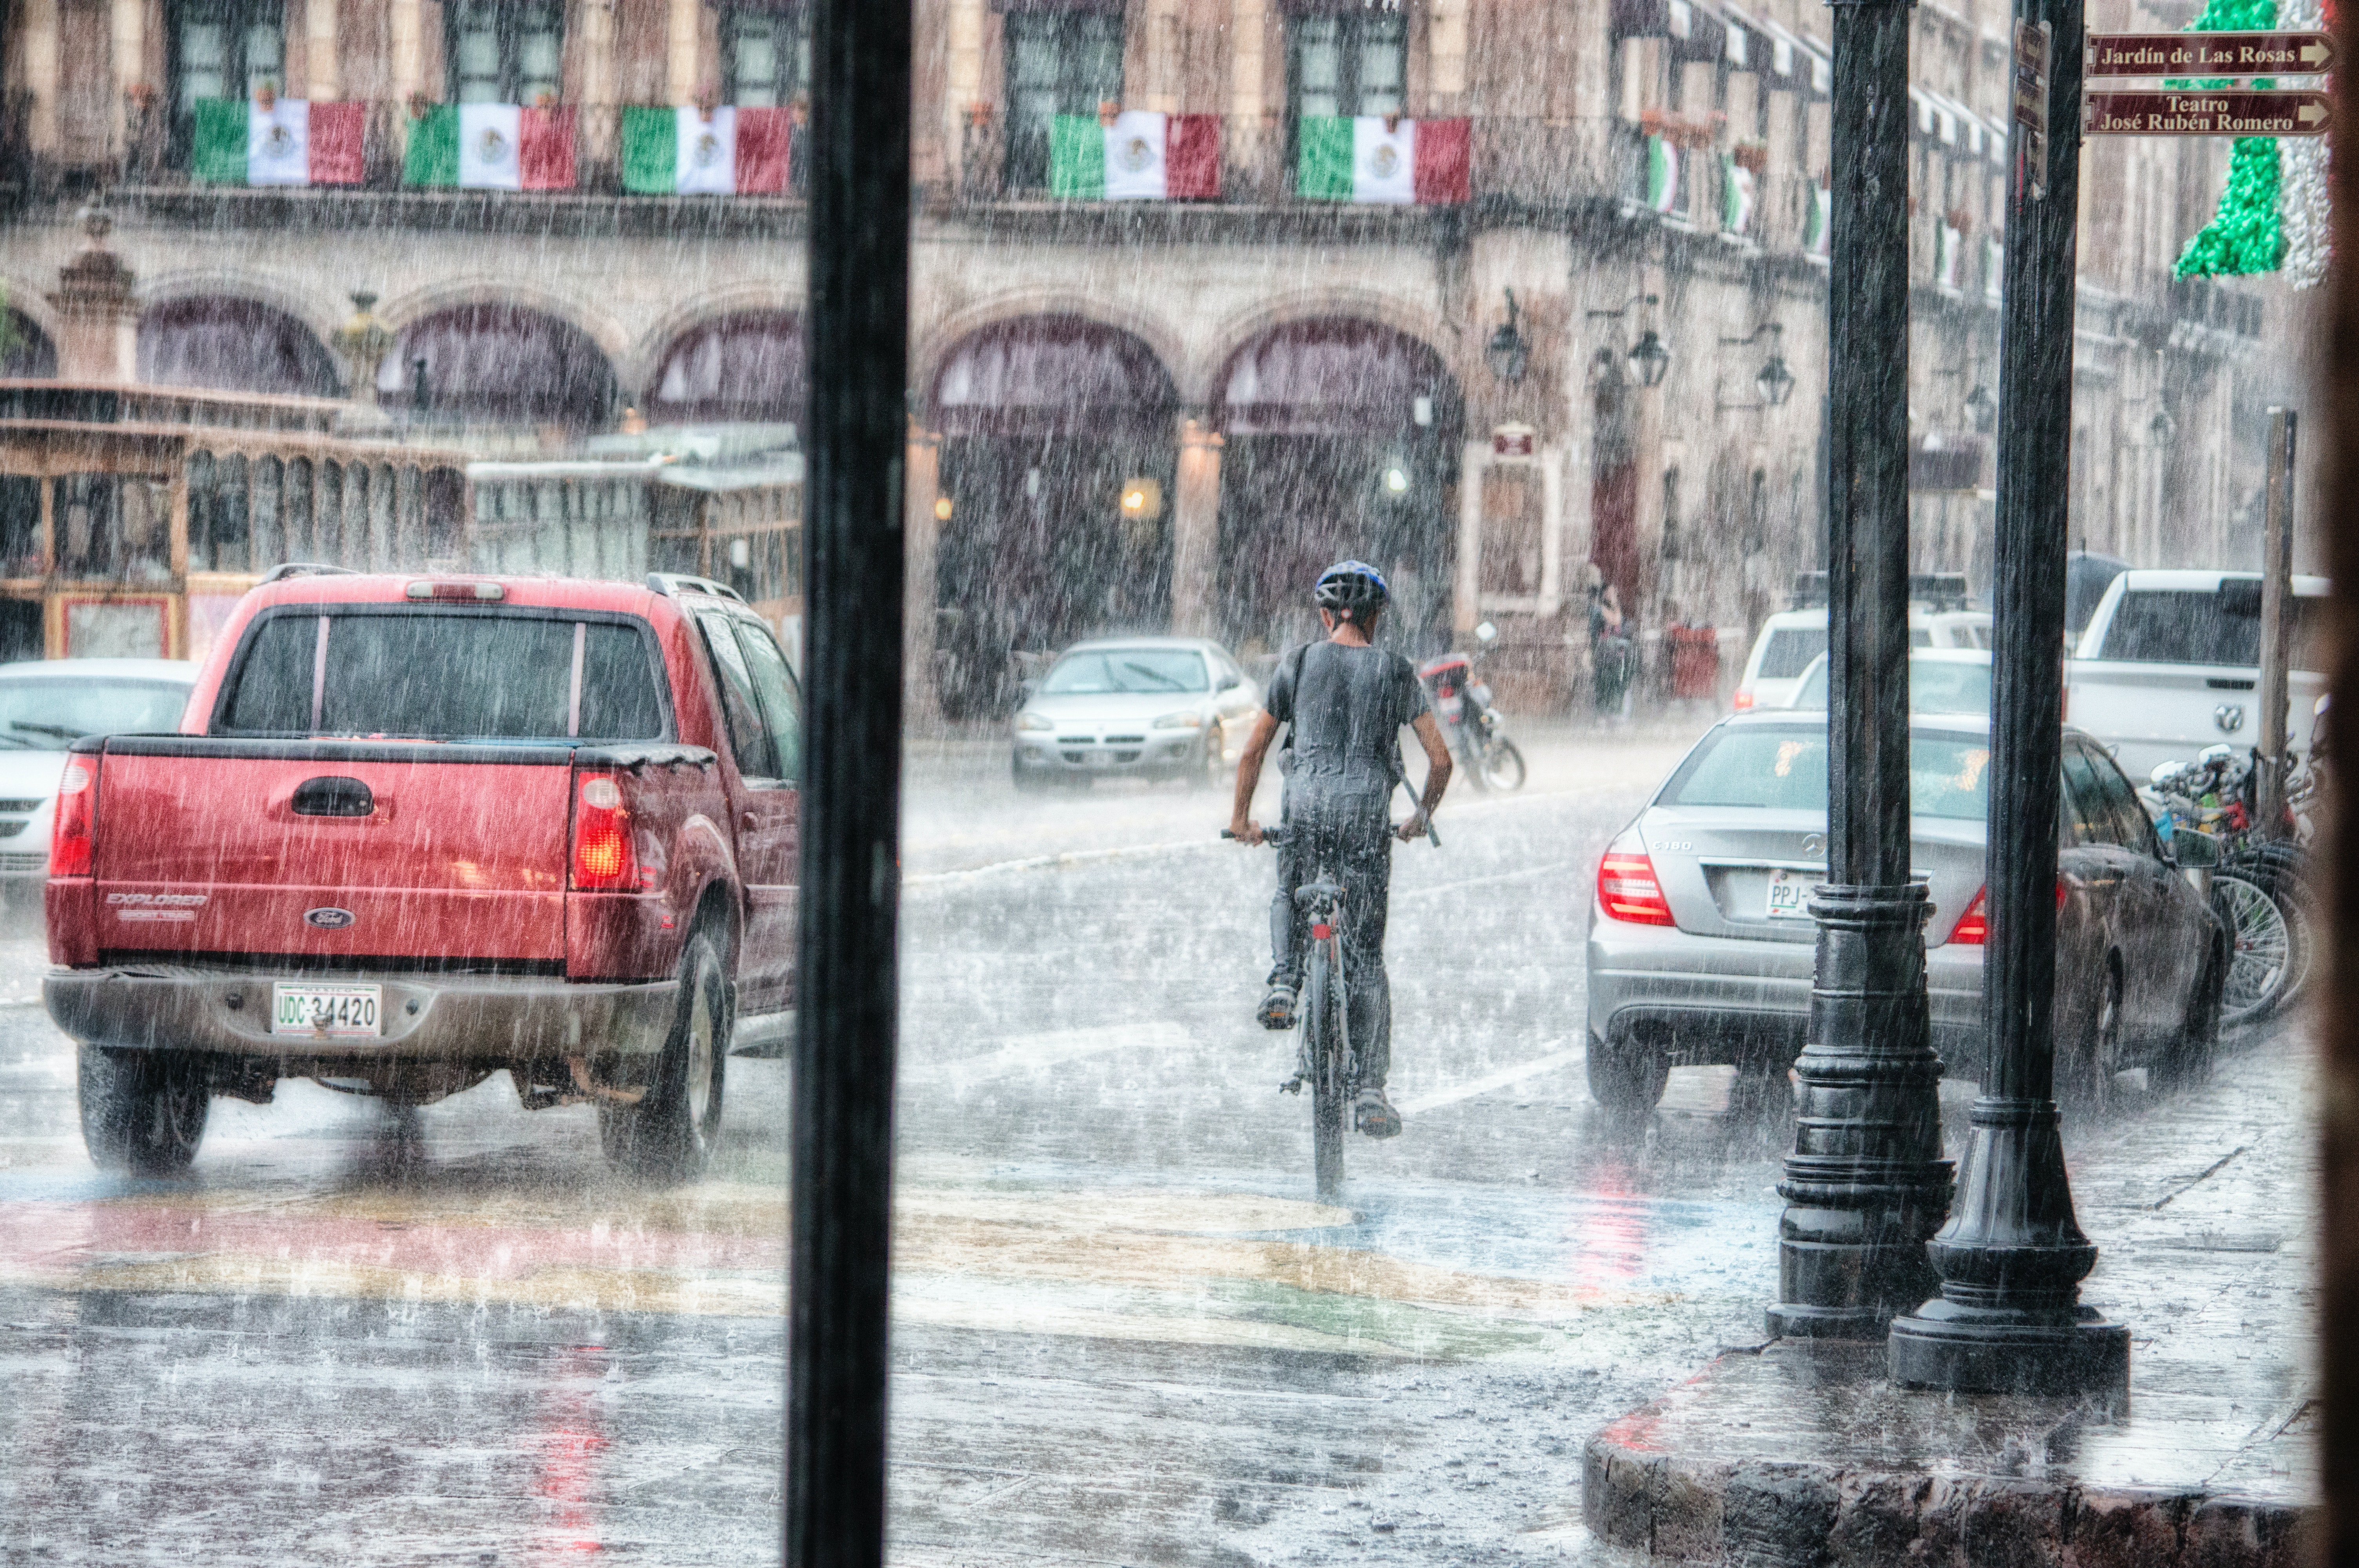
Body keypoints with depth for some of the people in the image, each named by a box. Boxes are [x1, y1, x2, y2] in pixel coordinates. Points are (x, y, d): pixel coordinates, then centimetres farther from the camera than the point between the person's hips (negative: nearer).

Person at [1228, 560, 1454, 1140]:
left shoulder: (1298, 663, 8)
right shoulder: (1396, 672, 8)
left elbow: (1253, 751, 11)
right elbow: (1440, 759, 7)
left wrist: (1242, 818, 24)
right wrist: (1421, 817, 24)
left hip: (1307, 808, 0)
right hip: (1369, 811, 0)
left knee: (1289, 898, 31)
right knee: (1366, 957, 5)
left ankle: (1283, 980, 1)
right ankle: (1369, 1091, 0)